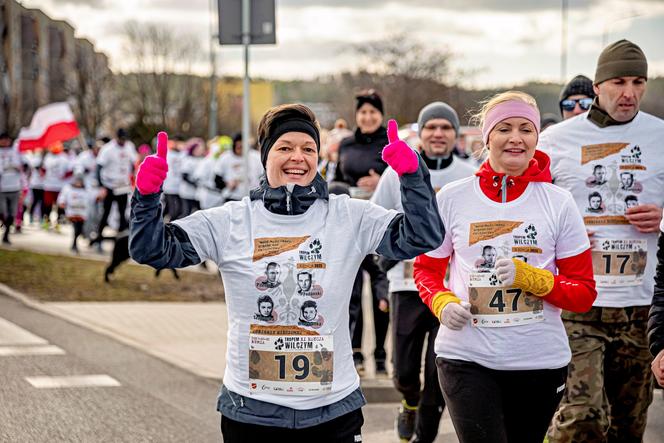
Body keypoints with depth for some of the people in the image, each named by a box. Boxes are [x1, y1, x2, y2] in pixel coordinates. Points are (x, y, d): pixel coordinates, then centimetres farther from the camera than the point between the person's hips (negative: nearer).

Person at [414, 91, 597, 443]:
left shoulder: (558, 203, 0)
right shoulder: (452, 198, 0)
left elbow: (584, 293, 1)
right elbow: (426, 269, 12)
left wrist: (529, 277, -16)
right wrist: (442, 302, -10)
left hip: (541, 360, 2)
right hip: (467, 358, -1)